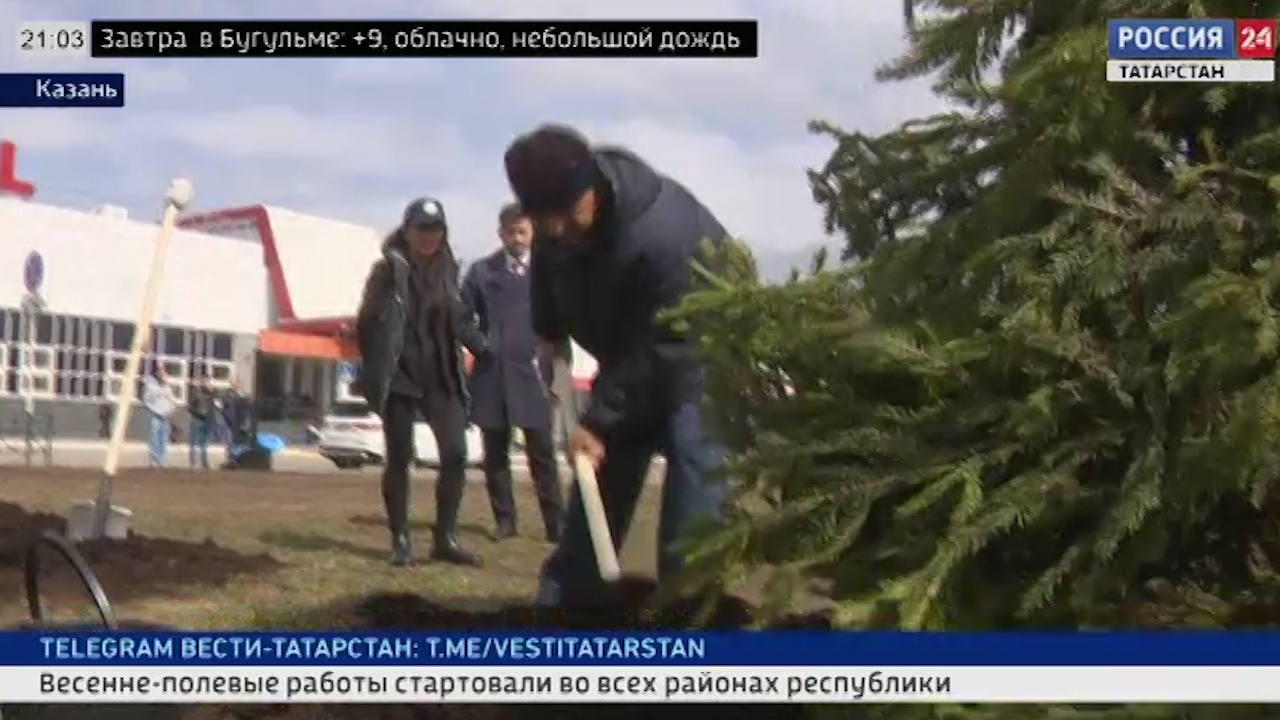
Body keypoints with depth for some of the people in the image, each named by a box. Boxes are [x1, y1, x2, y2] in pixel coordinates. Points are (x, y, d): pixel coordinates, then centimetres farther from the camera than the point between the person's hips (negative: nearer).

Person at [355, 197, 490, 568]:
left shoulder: (447, 268, 8)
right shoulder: (389, 268, -6)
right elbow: (367, 322, -6)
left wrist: (485, 350, 1)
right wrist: (373, 370, -10)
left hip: (441, 377, 4)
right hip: (399, 376, -4)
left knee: (455, 453, -2)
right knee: (399, 458, 2)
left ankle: (446, 538, 7)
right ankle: (400, 540, 11)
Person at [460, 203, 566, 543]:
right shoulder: (482, 270, 9)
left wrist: (554, 359, -5)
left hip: (532, 372, -2)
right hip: (492, 374, 2)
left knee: (542, 452, -3)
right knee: (495, 453, 5)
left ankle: (556, 523, -1)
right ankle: (504, 519, 13)